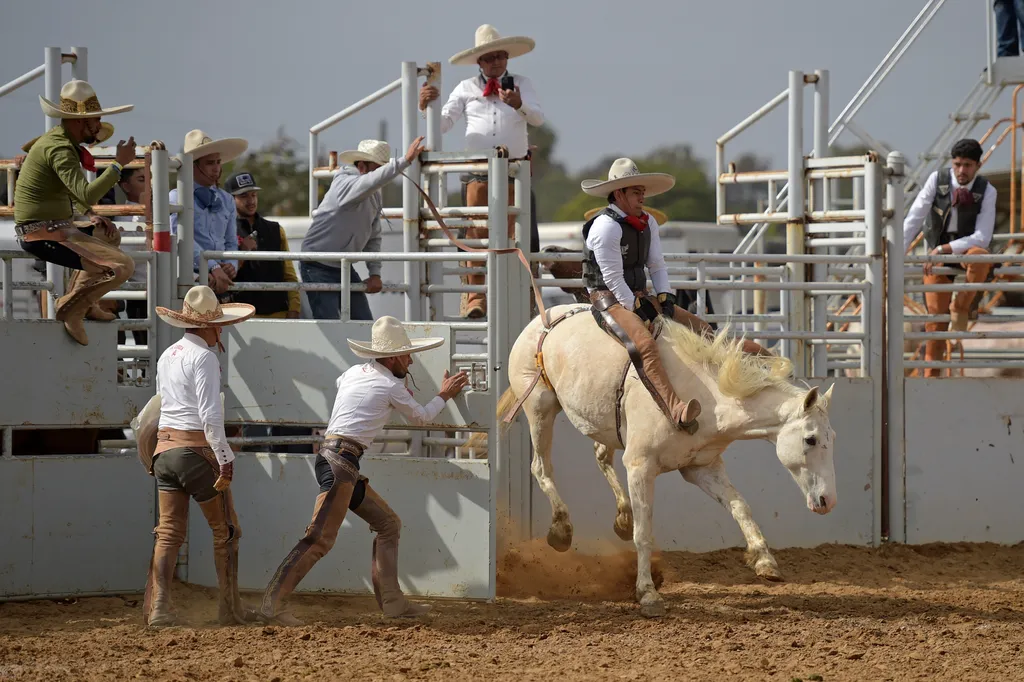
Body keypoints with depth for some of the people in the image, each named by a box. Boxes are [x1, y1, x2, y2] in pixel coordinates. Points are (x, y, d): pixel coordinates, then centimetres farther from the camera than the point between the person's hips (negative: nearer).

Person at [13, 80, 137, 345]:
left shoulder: (57, 138, 13)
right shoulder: (60, 148, -20)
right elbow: (86, 194, -33)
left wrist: (91, 216, 11)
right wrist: (119, 164, -25)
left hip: (55, 225, 11)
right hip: (44, 235, -11)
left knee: (109, 235, 31)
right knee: (123, 266, -19)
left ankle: (83, 301, 22)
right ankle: (71, 308, -6)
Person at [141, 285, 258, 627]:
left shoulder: (167, 356, 13)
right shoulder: (203, 357, -13)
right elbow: (210, 415, -20)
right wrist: (225, 459, -19)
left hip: (164, 448, 7)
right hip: (197, 450, -7)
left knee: (169, 532, 5)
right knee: (225, 531, 7)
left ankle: (157, 608, -7)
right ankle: (230, 608, 12)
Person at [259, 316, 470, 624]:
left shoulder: (353, 373, 16)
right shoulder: (391, 387, -5)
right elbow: (421, 417, 12)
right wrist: (444, 396, 29)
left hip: (345, 467, 10)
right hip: (338, 462, -10)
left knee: (388, 524, 15)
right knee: (320, 539, -15)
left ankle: (392, 601, 14)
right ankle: (272, 603, -20)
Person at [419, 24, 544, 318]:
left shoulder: (522, 84, 11)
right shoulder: (466, 89, 11)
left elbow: (538, 118, -3)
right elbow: (443, 123, 8)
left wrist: (519, 104, -24)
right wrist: (425, 106, -12)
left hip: (515, 170, 0)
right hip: (478, 171, 0)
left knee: (516, 235, -1)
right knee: (476, 233, -2)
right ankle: (475, 294, 0)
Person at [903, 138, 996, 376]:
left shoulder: (987, 191, -15)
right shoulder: (937, 180, -12)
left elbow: (982, 238, -21)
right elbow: (914, 219, -12)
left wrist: (944, 249, -28)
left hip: (967, 248, -1)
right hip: (937, 253, 1)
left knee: (980, 257, -39)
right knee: (936, 315, -6)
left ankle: (961, 307, -18)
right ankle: (931, 376, 6)